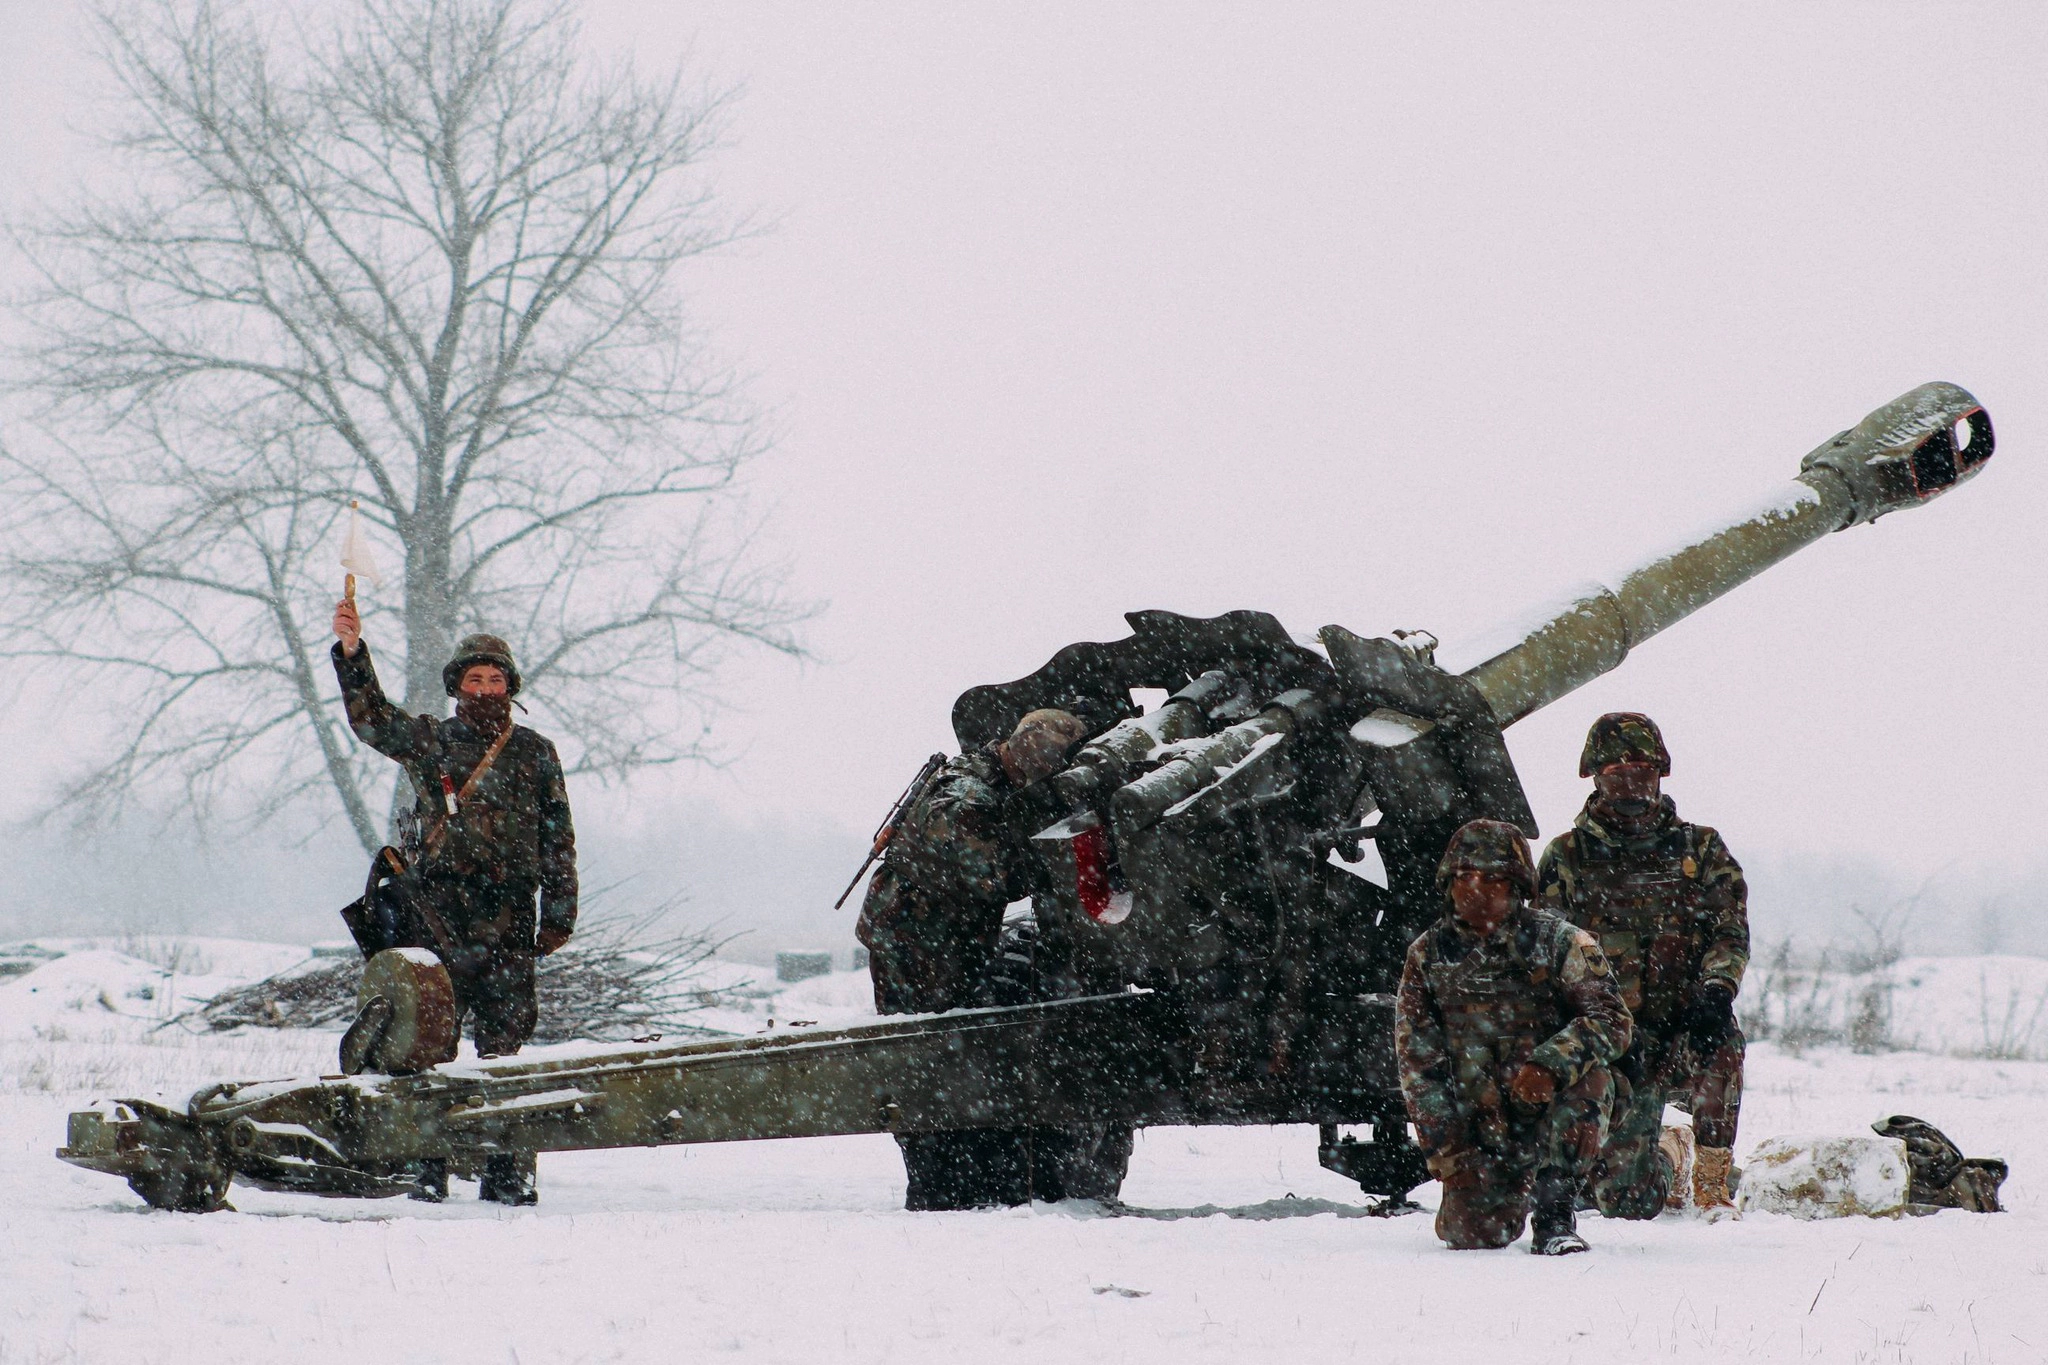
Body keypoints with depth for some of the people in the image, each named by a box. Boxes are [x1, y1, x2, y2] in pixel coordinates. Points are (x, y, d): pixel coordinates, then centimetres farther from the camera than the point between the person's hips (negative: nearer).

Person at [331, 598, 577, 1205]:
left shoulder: (536, 755, 14)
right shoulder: (428, 741, 10)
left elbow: (558, 839, 15)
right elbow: (371, 719, -7)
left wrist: (559, 915, 8)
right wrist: (352, 652, -22)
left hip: (508, 925, 0)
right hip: (435, 918, 0)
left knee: (504, 1047, -1)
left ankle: (508, 1175, 2)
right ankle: (423, 1169, -1)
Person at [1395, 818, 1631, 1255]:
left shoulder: (1558, 942, -6)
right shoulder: (1428, 955, 3)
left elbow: (1611, 1020, -15)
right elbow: (1417, 1059, 3)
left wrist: (1549, 1066, -33)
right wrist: (1444, 1147, -5)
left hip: (1551, 1102, -2)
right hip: (1478, 1124, 2)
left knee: (1585, 1080, -34)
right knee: (1476, 1234, -13)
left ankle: (1555, 1215, -24)